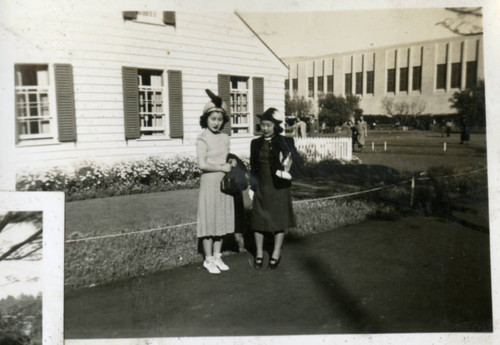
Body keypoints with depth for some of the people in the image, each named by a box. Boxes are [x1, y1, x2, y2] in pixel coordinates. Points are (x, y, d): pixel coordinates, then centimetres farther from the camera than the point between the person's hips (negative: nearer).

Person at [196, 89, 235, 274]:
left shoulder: (225, 138, 10)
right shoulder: (202, 139, -9)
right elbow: (202, 164, -17)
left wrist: (232, 165, -1)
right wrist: (222, 167, -12)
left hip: (224, 182, 6)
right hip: (209, 182, -6)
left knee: (222, 219, 11)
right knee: (209, 220, 1)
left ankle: (217, 257, 23)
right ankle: (208, 259, 15)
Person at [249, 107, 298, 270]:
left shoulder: (283, 142, -2)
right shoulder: (256, 143, 6)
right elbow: (253, 167, 9)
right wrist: (252, 187, 6)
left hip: (279, 187, -2)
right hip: (261, 187, 3)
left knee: (279, 220, 7)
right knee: (258, 220, 7)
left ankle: (276, 254, 23)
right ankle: (259, 253, 23)